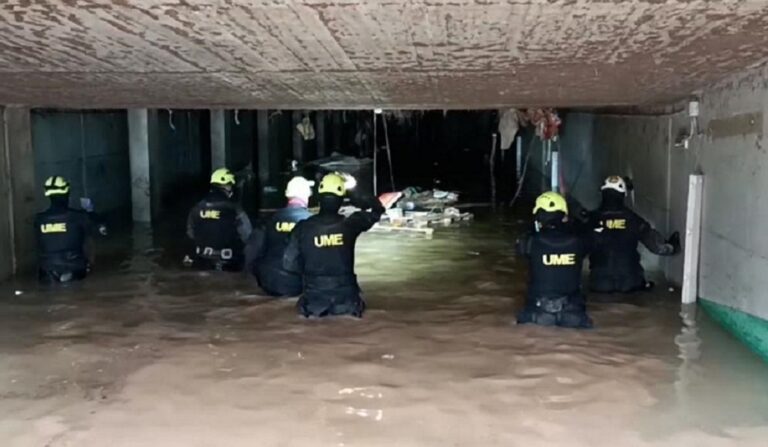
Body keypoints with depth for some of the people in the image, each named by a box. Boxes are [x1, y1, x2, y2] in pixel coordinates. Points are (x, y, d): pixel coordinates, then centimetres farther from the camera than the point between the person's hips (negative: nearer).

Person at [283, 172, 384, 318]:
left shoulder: (303, 227, -10)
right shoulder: (350, 224, -11)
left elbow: (289, 264, -6)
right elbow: (377, 208, 6)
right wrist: (351, 193, 9)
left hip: (314, 300, 0)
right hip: (345, 299, 0)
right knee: (354, 303, 34)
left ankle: (316, 307, 12)